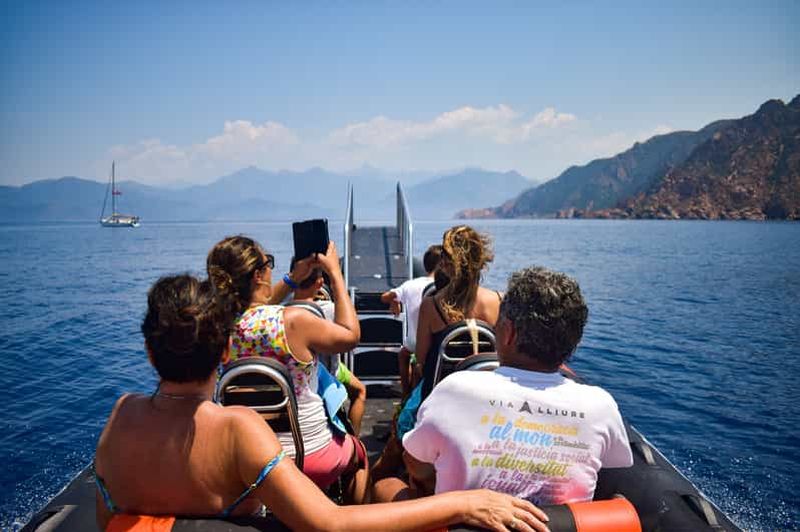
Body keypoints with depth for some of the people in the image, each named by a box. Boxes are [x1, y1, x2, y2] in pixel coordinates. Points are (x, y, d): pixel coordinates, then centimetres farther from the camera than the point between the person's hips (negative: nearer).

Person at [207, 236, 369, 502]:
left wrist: (296, 276, 17)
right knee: (358, 451, 30)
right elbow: (350, 335, -10)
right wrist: (335, 272, -4)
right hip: (309, 457, -5)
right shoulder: (293, 320, -27)